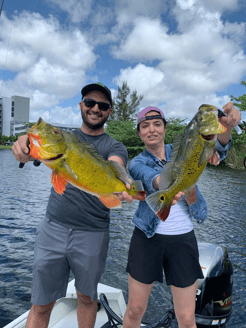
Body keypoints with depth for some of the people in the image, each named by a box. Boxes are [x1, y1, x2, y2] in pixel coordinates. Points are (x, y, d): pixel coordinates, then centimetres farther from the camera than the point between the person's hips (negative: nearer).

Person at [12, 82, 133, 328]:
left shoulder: (115, 147, 0)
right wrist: (24, 143, -36)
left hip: (92, 234, -1)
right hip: (53, 228, 1)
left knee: (87, 297, 19)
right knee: (41, 305, 11)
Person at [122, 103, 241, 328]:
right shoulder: (137, 163, -3)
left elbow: (216, 148, -18)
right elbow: (151, 178, -27)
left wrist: (226, 127, -40)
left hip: (183, 240, 1)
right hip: (148, 238, 0)